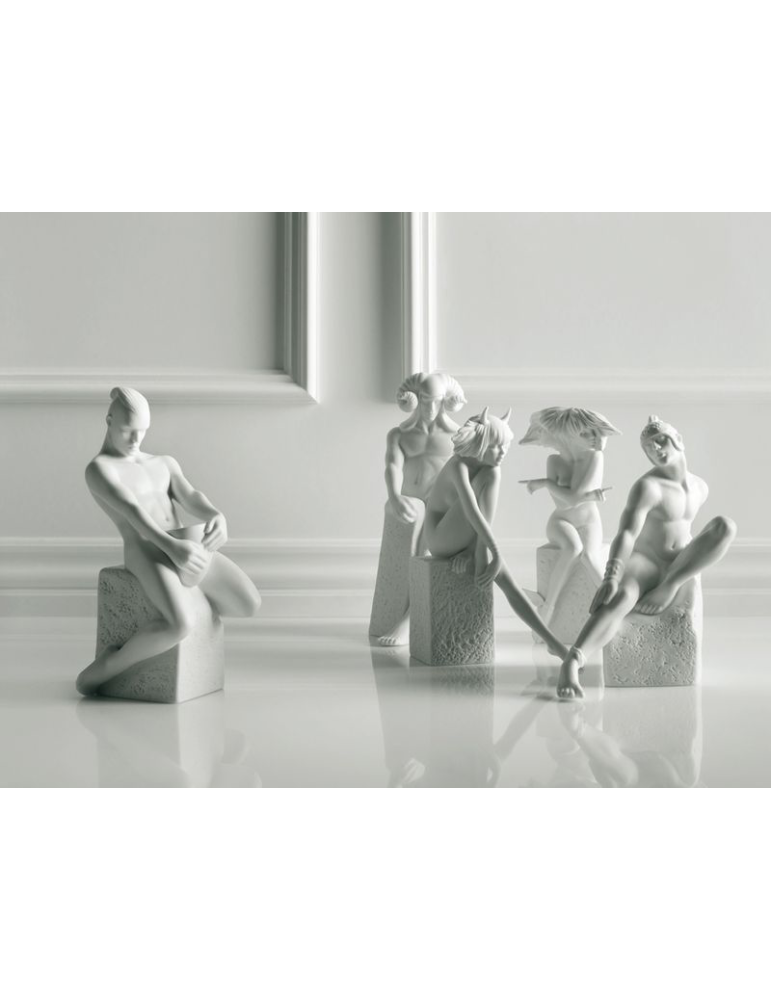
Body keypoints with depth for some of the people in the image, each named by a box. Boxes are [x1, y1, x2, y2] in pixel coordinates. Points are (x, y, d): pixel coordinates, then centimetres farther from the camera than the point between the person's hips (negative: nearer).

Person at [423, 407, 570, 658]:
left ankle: (552, 642, -16)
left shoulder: (493, 468, -1)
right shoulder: (459, 466, -26)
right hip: (441, 538, -7)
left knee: (507, 581, -16)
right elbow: (472, 511, -39)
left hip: (463, 541, 7)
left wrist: (470, 550, -20)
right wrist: (496, 553, -43)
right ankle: (483, 565, -26)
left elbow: (486, 516, -6)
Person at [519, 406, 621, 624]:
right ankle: (548, 607, -26)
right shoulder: (553, 460, -10)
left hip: (588, 524, 0)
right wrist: (587, 496, -28)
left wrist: (544, 483, -18)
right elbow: (561, 501, -19)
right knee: (573, 548, -36)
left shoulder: (595, 457, -18)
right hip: (561, 523, 1)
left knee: (589, 556, -36)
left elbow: (574, 497, -26)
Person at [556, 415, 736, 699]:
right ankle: (570, 665, -55)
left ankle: (669, 588, -16)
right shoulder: (647, 487, -15)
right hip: (643, 564, -6)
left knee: (725, 526, -16)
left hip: (678, 569, 6)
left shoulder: (700, 488, 7)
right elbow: (626, 535, -28)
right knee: (622, 596, -41)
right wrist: (611, 577, -43)